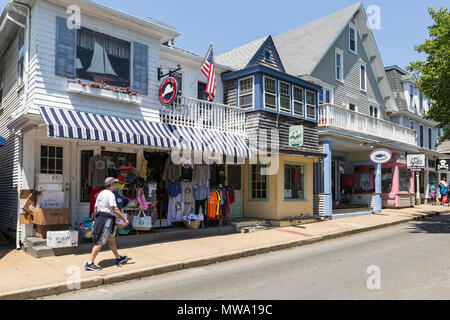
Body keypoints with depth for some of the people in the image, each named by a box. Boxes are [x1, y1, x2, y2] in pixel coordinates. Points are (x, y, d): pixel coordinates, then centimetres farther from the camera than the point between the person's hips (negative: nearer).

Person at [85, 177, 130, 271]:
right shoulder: (110, 194, -14)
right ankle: (89, 264, -4)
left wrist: (97, 220, 25)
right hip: (106, 220, -10)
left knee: (111, 240, 19)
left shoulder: (100, 194, 15)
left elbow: (95, 209, 17)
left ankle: (118, 258, 30)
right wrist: (125, 220, -15)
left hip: (99, 219, 10)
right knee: (100, 243, -6)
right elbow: (115, 209, -20)